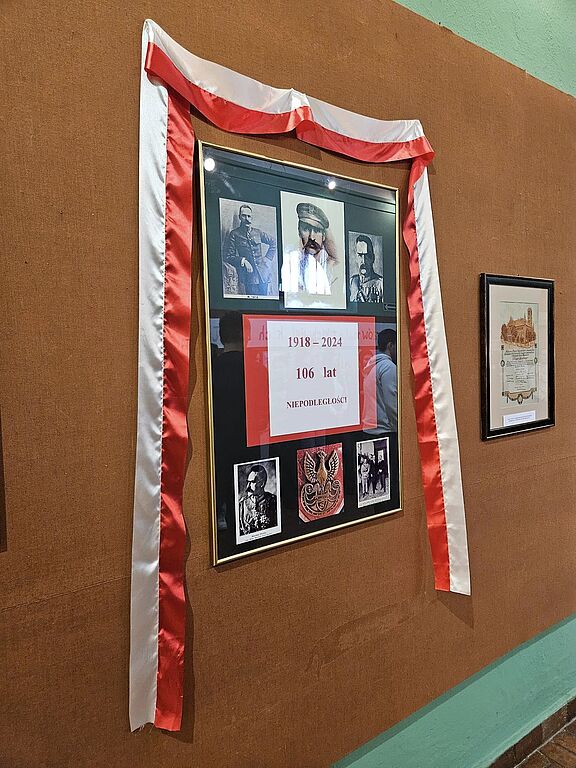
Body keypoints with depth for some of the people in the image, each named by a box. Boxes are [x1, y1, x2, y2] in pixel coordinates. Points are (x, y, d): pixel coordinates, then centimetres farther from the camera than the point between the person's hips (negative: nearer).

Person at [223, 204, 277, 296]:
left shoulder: (258, 232, 13)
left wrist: (268, 258, 13)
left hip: (263, 274, 3)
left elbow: (274, 242, 25)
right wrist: (242, 261, -11)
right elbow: (227, 257, 1)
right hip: (248, 276, -3)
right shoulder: (234, 234, 4)